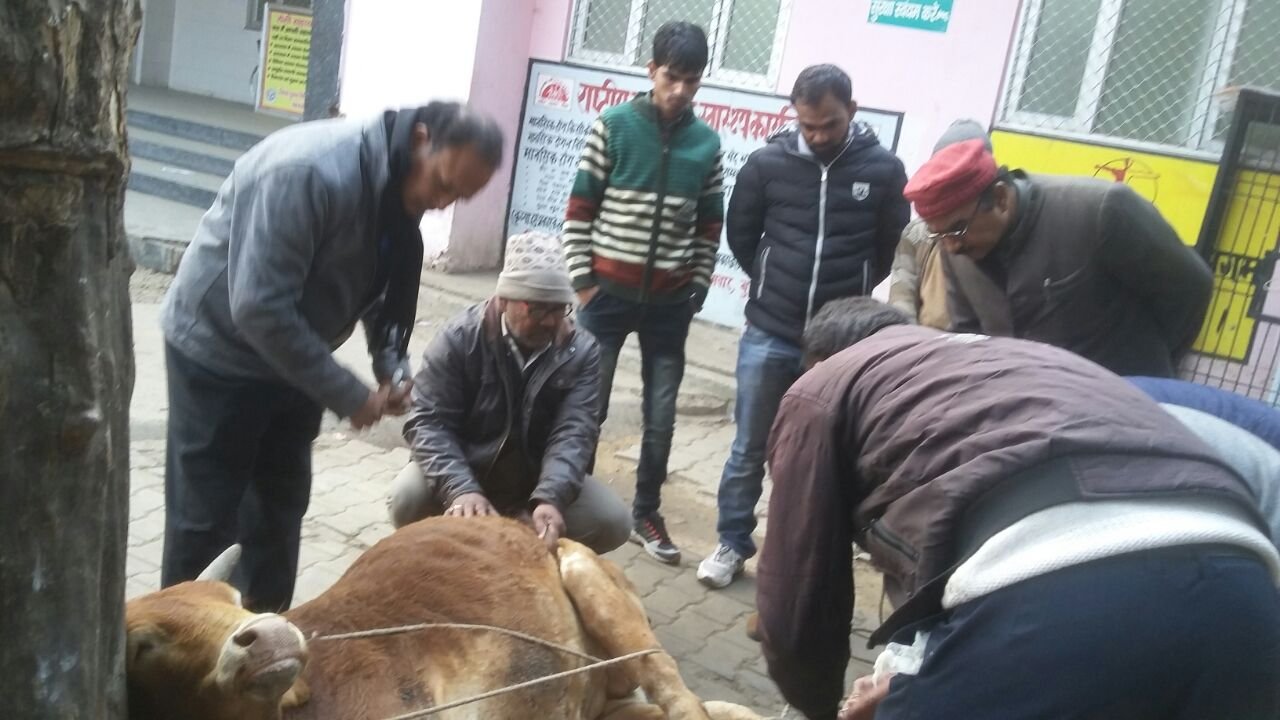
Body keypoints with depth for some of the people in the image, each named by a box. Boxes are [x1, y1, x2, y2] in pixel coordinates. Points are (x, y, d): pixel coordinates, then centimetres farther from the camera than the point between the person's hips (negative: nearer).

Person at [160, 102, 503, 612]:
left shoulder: (402, 191, -7)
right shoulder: (310, 171, -33)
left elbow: (384, 287, 7)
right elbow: (258, 306, -34)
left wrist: (391, 368, -9)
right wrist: (346, 394, -28)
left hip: (292, 355, 8)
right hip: (219, 350, -7)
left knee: (280, 504, 15)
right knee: (206, 514, 1)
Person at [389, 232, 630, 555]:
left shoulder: (581, 351, -11)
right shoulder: (460, 337, -16)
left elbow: (574, 433, -21)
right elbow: (428, 422, -20)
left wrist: (549, 498, -41)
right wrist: (461, 490, -38)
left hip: (539, 477, 2)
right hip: (464, 469, -2)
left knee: (613, 522, -18)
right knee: (409, 498, -31)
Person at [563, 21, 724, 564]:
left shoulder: (707, 143, 4)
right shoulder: (613, 126, -4)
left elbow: (709, 227, 10)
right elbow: (579, 210, -2)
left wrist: (696, 291, 4)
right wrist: (582, 280, -6)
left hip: (669, 301, 2)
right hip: (609, 291, -2)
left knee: (661, 418, 8)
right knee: (588, 406, 4)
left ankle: (645, 514, 24)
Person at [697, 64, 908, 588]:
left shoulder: (883, 171, -5)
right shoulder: (767, 163, -4)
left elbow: (894, 248, 8)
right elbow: (740, 234, 10)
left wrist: (851, 297, 10)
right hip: (768, 334, 1)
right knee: (749, 449, 9)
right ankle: (732, 544, 26)